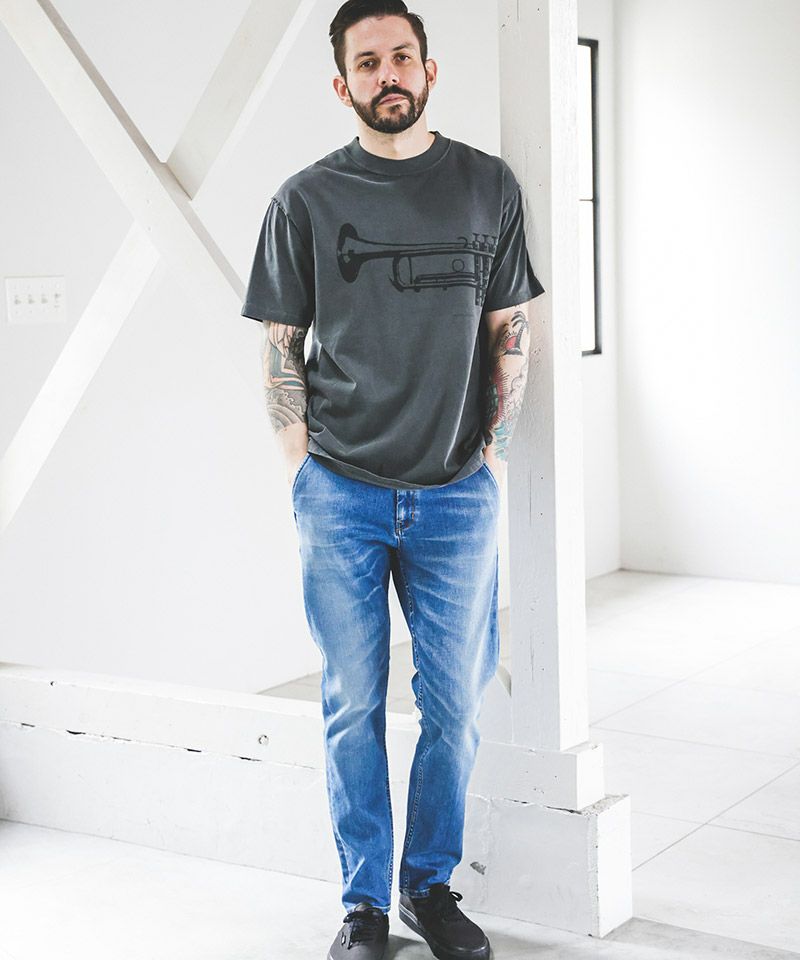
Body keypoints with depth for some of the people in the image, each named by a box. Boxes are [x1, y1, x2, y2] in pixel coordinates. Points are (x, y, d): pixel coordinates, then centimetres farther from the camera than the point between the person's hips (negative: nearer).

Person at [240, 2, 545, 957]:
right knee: (354, 705, 6)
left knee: (456, 702, 6)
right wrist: (303, 475, -2)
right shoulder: (306, 199, 2)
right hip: (342, 493, -1)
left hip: (456, 494, 1)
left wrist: (493, 458, 4)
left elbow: (510, 333, 10)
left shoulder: (489, 186, 6)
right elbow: (281, 349, 5)